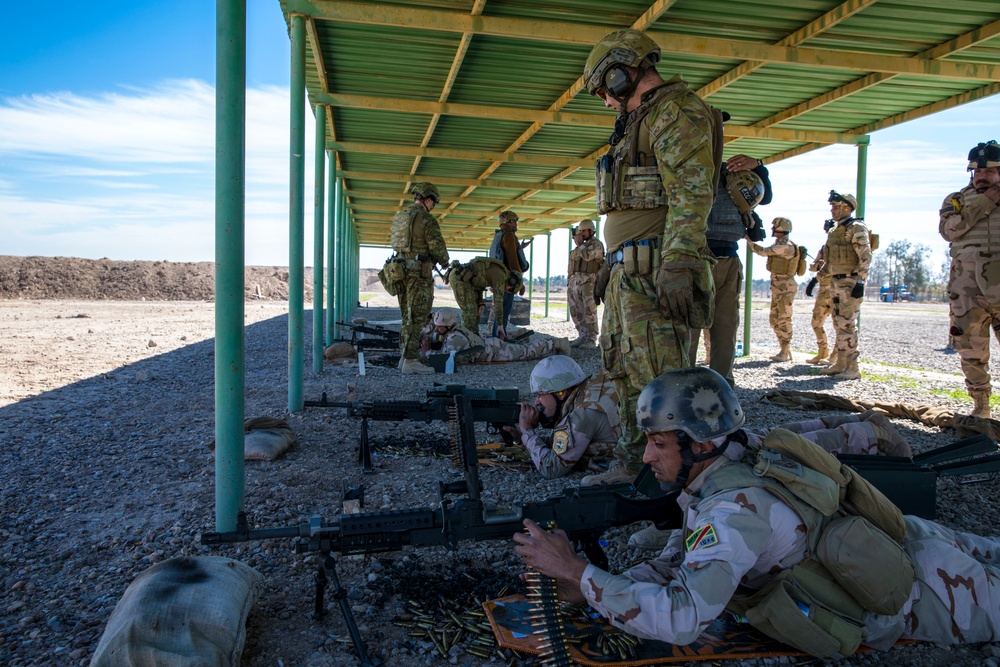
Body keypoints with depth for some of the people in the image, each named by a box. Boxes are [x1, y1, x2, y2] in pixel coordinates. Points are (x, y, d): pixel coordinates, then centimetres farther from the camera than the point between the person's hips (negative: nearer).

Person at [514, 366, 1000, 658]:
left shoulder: (736, 508, -37)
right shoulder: (735, 465, -10)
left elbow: (681, 619, -43)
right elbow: (684, 557, -2)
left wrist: (576, 571, -39)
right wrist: (590, 587, -15)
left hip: (924, 591, -6)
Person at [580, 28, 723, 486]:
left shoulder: (676, 110, -5)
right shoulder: (641, 121, 26)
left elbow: (692, 193, -18)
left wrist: (677, 262, -27)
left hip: (652, 269, -11)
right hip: (627, 270, 11)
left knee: (657, 375, -10)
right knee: (623, 368, 13)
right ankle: (632, 462, 22)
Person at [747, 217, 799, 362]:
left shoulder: (787, 246, -18)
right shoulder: (779, 244, 13)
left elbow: (763, 251, -19)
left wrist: (749, 240, -12)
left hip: (785, 287, -10)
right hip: (777, 287, 10)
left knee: (784, 320, -6)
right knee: (775, 320, 12)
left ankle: (785, 353, -1)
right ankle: (783, 350, 19)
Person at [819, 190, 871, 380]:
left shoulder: (856, 228, -10)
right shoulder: (834, 230, 17)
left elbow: (865, 256, -16)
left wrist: (860, 282, -22)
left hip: (851, 282, -9)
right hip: (836, 282, 9)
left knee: (847, 325, -11)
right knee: (839, 324, 11)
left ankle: (852, 368, -7)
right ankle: (841, 364, 17)